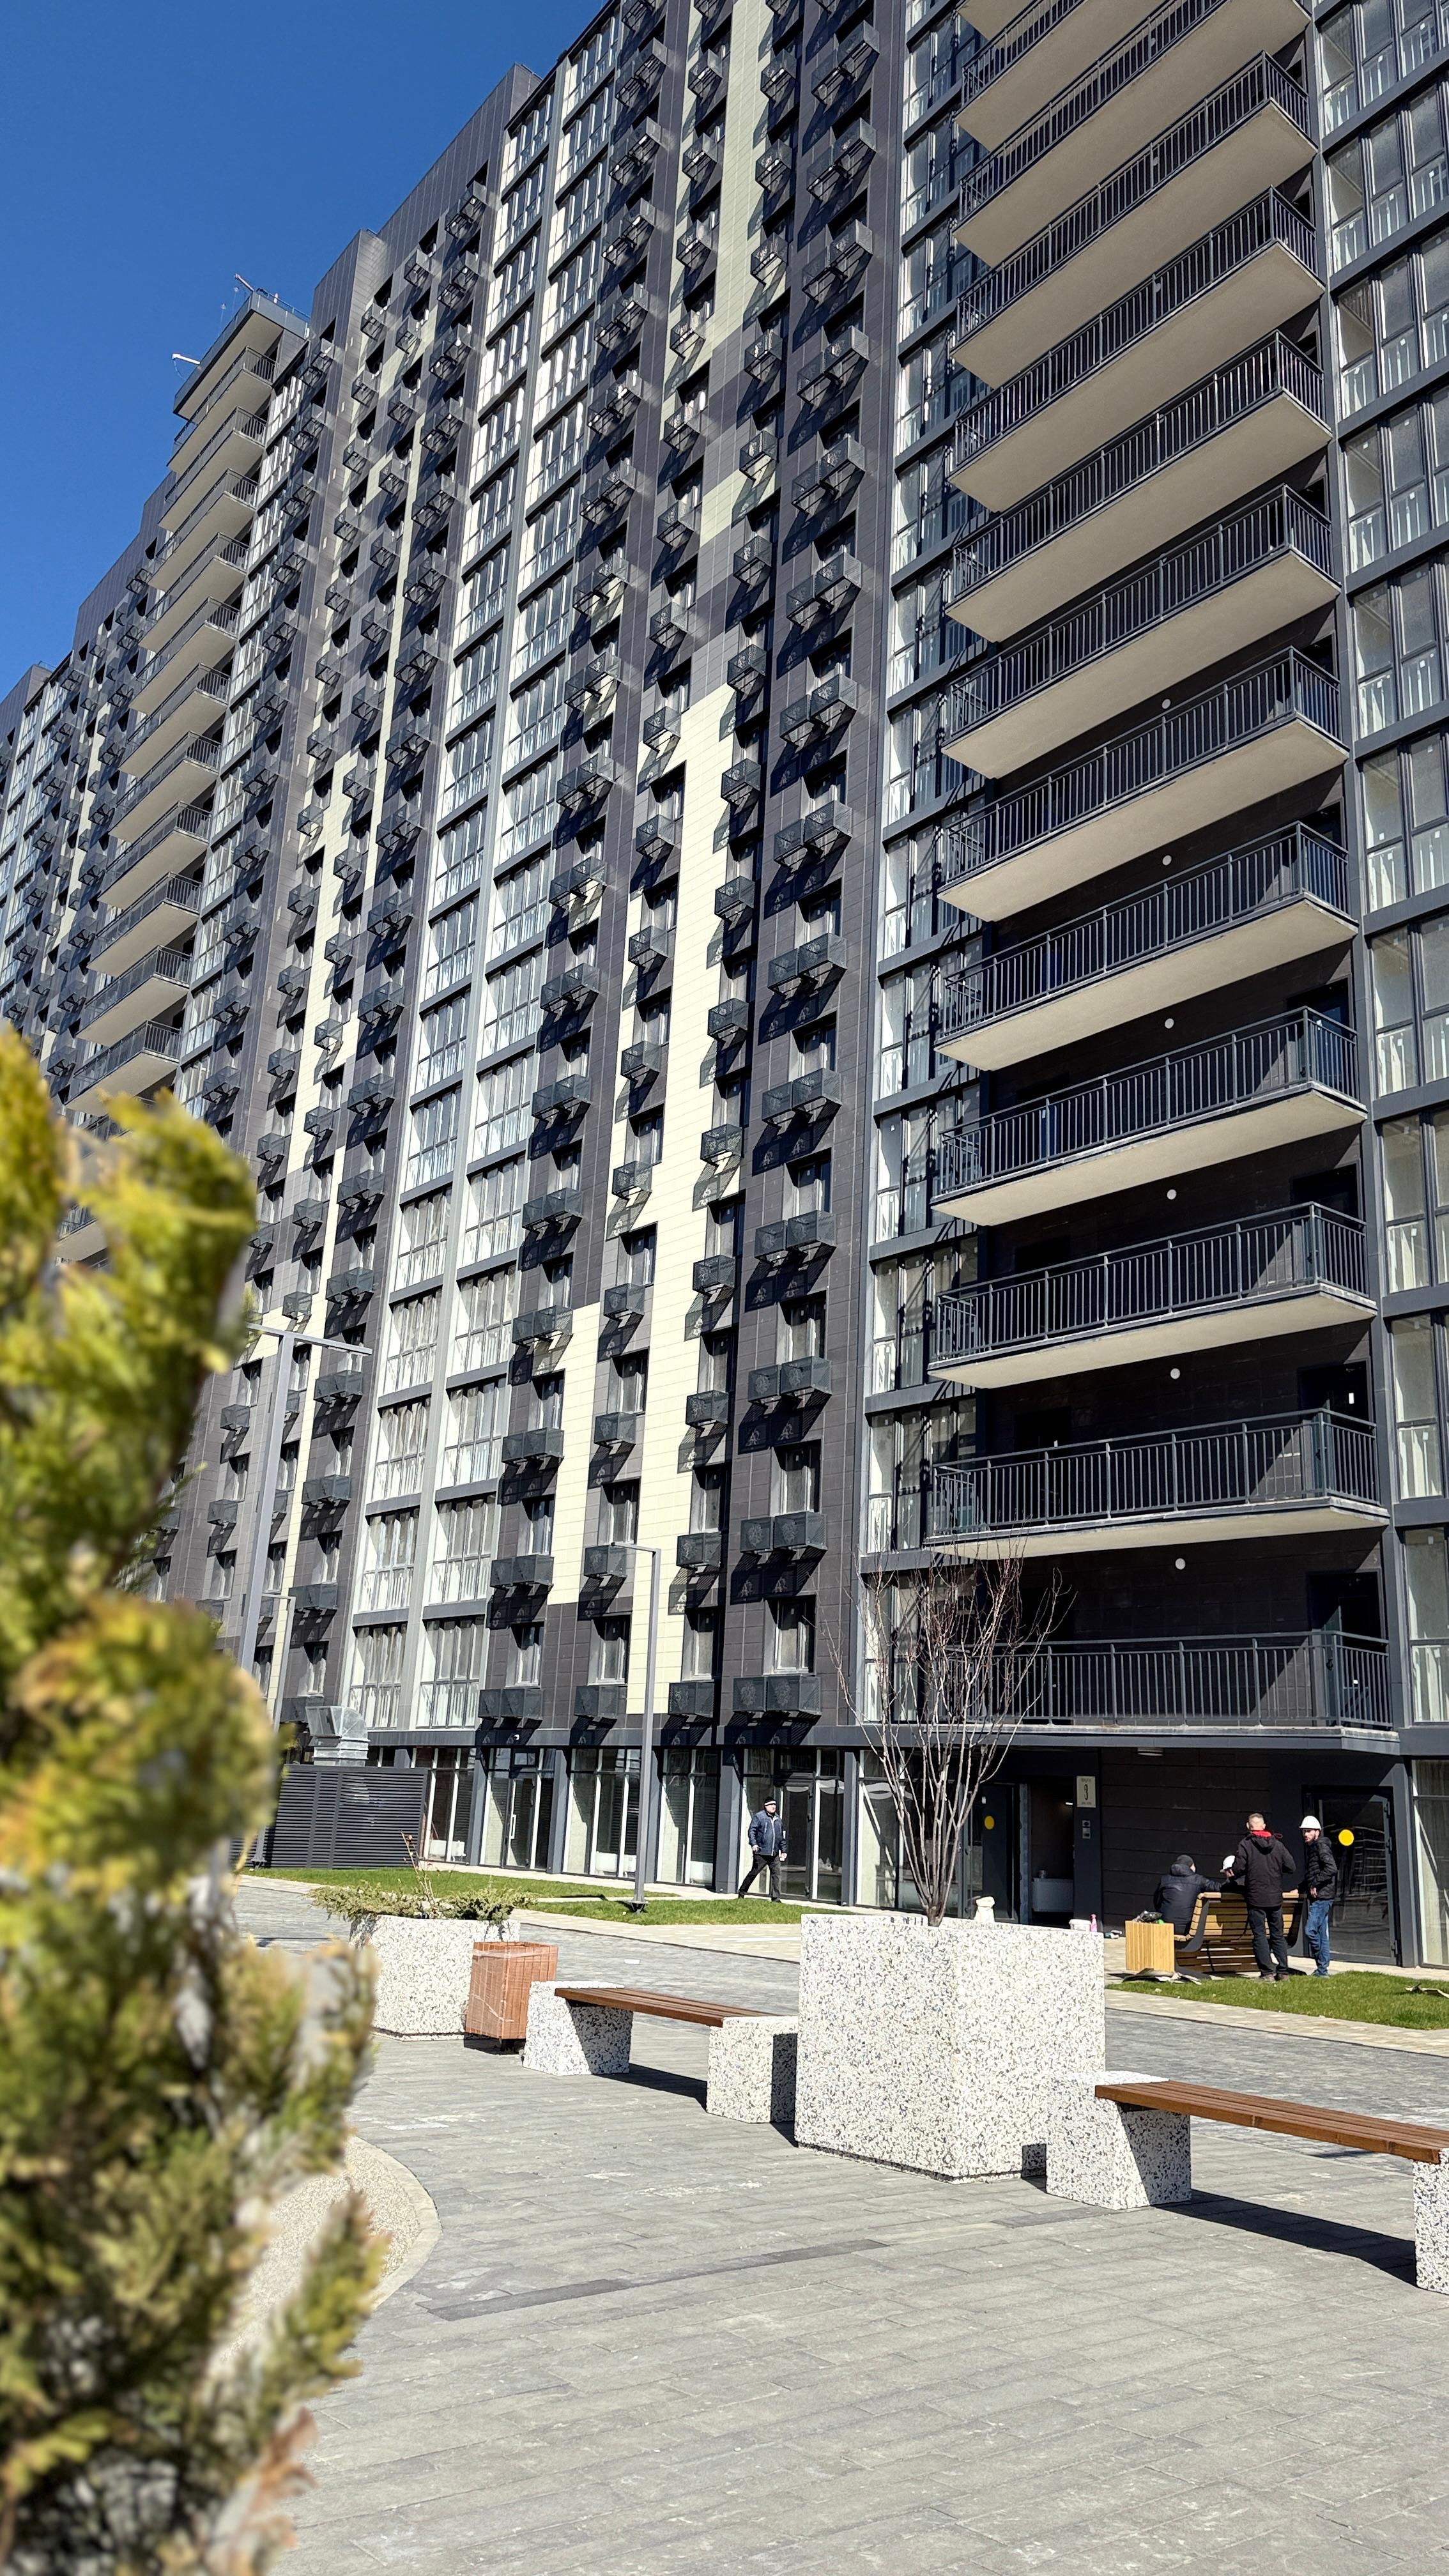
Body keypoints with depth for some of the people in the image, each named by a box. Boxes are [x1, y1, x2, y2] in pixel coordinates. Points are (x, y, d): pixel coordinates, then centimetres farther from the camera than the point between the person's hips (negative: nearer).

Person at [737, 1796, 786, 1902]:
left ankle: (775, 1898, 2)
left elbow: (781, 1836, 23)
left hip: (774, 1854, 6)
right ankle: (742, 1892, 16)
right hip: (761, 1853, -5)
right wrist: (753, 1843, -21)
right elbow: (752, 1830, -9)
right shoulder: (759, 1817, -3)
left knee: (776, 1874, -2)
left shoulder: (777, 1819, 17)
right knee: (754, 1873, 1)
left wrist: (783, 1850, 21)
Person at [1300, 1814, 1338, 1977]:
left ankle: (1322, 1967, -5)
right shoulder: (1311, 1847, 19)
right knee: (1321, 1933, 11)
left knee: (1310, 1930, -14)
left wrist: (1315, 1884, -20)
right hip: (1317, 1896, 10)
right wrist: (1305, 1887, 15)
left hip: (1322, 1896, -10)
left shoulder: (1322, 1846, -11)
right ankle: (1322, 1969, 15)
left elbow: (1332, 1869, -24)